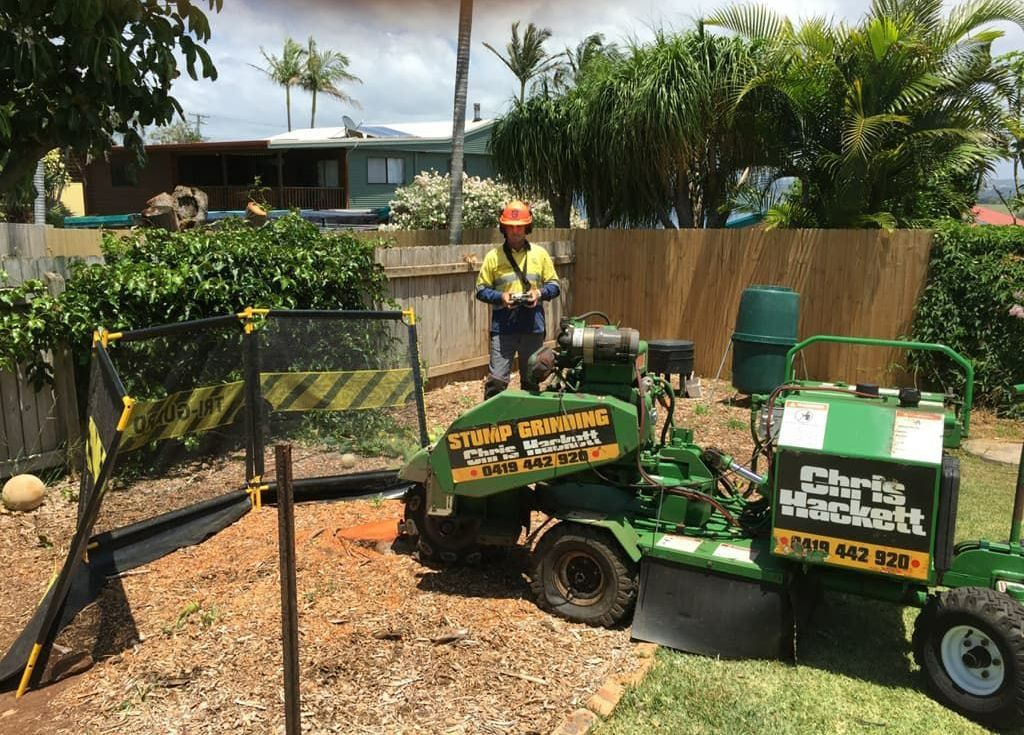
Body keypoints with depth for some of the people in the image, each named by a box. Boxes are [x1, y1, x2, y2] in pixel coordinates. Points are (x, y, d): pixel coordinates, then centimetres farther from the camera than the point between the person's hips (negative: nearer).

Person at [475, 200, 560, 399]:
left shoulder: (540, 254, 7)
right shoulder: (494, 256, 2)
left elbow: (554, 285, 10)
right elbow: (481, 289, 4)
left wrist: (540, 293, -11)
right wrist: (500, 297, -15)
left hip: (533, 326, 2)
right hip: (503, 327, -2)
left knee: (531, 379, 12)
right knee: (496, 380, -7)